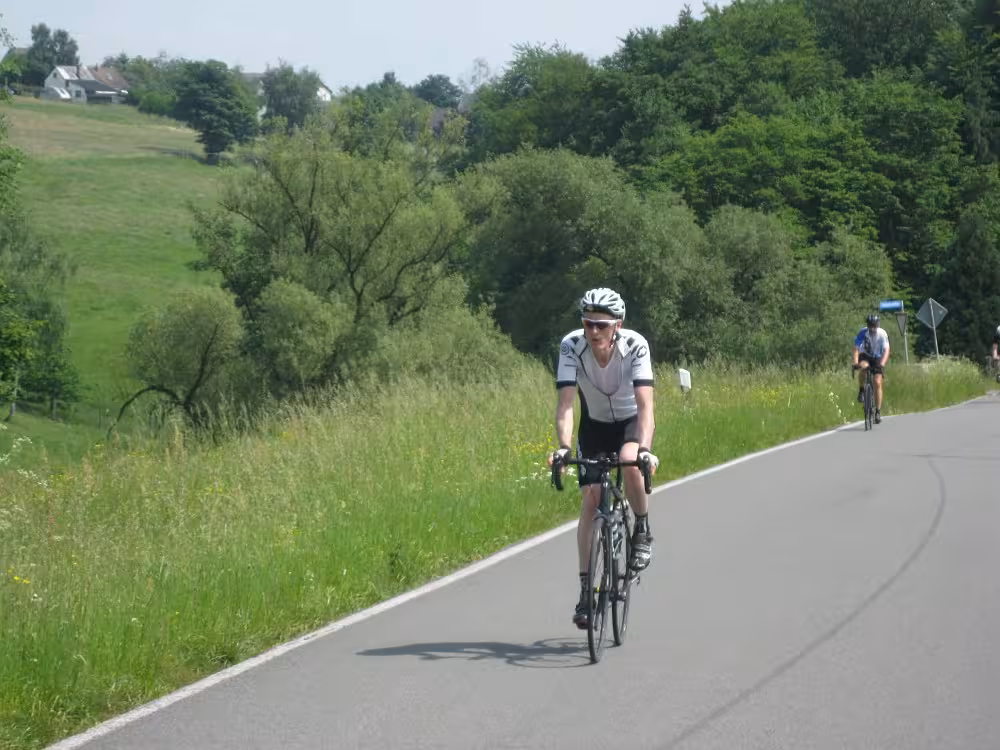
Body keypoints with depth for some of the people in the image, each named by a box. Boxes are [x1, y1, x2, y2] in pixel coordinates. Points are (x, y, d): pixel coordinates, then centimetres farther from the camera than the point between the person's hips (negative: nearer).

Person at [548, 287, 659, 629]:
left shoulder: (635, 346, -29)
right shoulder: (571, 346, -25)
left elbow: (645, 404, -35)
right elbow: (565, 402, -30)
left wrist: (645, 448, -50)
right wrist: (563, 446, -46)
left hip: (630, 422, -2)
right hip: (595, 425, 2)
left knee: (630, 462, -33)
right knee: (590, 498, -9)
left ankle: (643, 532, -7)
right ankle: (585, 588, -2)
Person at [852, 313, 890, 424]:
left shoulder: (882, 334, -22)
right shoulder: (862, 332, -22)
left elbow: (886, 350, -27)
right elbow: (856, 349, -26)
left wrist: (882, 364, -44)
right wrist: (855, 362, -42)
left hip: (877, 358, 0)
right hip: (865, 356, 0)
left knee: (878, 383, -12)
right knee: (863, 367, -37)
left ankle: (878, 411, -4)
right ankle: (861, 391, -15)